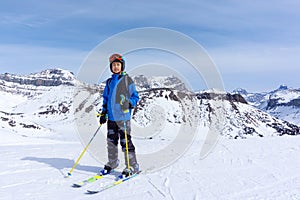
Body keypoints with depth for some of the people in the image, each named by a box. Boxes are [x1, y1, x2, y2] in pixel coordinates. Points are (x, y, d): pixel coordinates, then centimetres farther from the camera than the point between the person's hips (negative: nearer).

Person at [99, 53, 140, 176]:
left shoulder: (127, 80, -1)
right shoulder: (109, 82, 14)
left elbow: (135, 96, 1)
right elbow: (105, 98, 21)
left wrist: (130, 103, -18)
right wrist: (103, 113, 16)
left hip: (123, 116, -6)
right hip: (111, 116, 6)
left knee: (125, 141, -4)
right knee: (111, 140, 13)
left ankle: (132, 166, 7)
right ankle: (112, 162, 32)